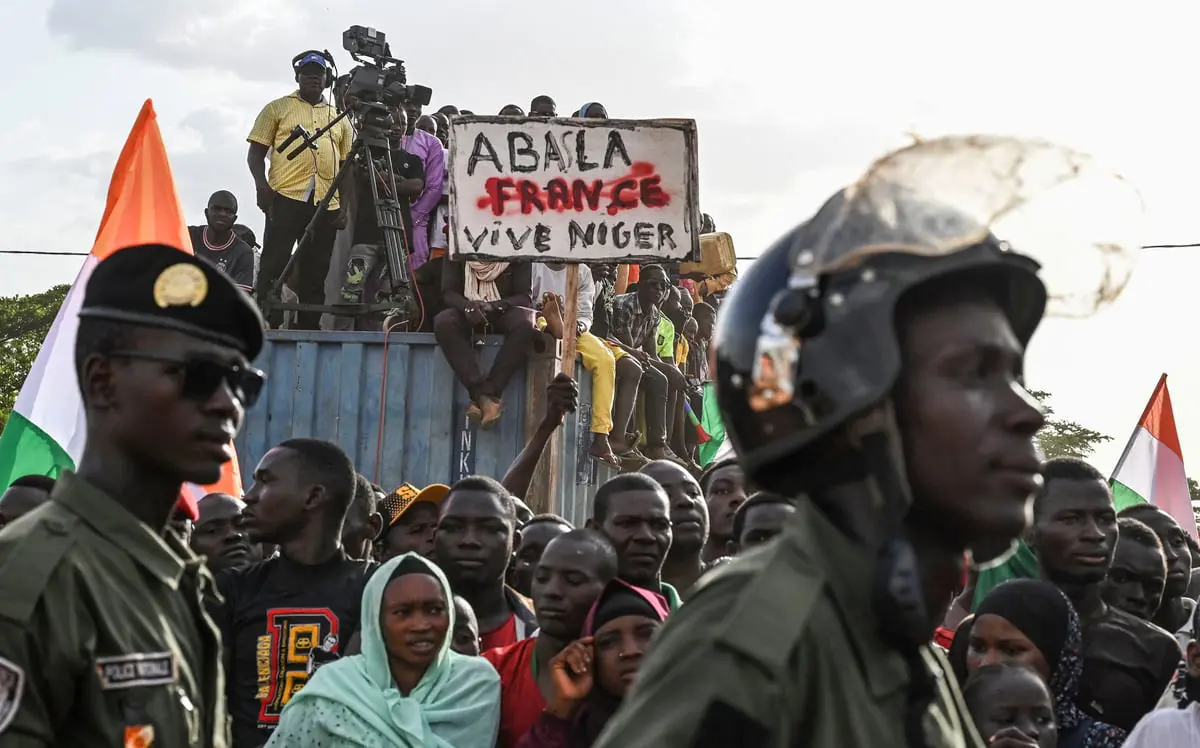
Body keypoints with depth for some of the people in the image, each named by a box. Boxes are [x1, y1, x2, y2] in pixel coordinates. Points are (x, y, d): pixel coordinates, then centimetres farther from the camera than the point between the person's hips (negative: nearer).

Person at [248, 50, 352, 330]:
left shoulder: (339, 118, 21)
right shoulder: (278, 108, 12)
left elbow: (346, 165, 19)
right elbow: (256, 152, 7)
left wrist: (345, 206, 7)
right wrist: (262, 185, -10)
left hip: (326, 203, 3)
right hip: (286, 197, -3)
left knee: (315, 273, 2)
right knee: (273, 265, -10)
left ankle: (308, 330, 5)